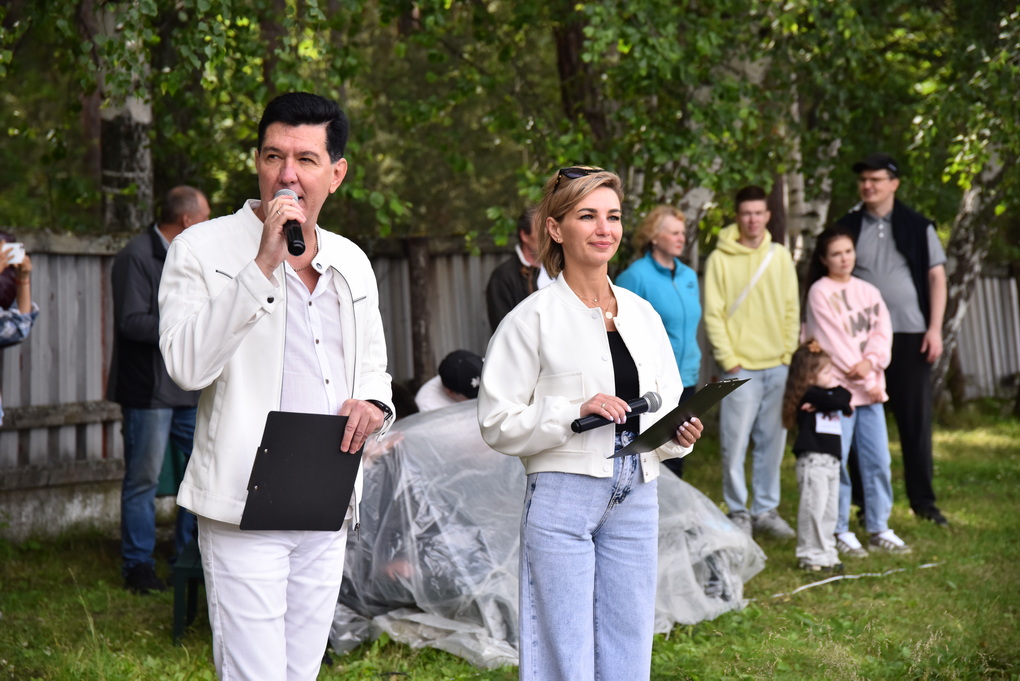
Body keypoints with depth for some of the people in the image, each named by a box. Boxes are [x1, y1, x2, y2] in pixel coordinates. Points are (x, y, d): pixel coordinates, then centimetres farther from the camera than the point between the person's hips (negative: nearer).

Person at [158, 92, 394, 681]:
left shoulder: (351, 262, 13)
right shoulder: (202, 249, -4)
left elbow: (374, 367, 23)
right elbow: (187, 364, -18)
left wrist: (373, 403, -2)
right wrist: (263, 265, -21)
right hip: (246, 508, -5)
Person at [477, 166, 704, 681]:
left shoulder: (642, 314, 11)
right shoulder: (533, 318, -5)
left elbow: (668, 411, 17)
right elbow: (497, 424, -7)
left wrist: (680, 434, -4)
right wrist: (575, 411, -18)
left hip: (635, 499, 5)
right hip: (563, 498, -5)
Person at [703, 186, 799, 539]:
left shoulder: (780, 256, 8)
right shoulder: (720, 259, -3)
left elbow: (791, 308, 11)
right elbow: (712, 314, -4)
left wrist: (789, 353, 2)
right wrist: (728, 360, -9)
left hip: (778, 367, 4)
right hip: (740, 368, -3)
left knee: (772, 442, 8)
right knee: (735, 444, -3)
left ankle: (766, 510, 19)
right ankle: (738, 513, 9)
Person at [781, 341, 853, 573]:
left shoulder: (820, 396, 19)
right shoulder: (810, 394, -10)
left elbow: (845, 406, 9)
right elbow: (838, 401, -19)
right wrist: (838, 389, -1)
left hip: (831, 460, 9)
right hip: (813, 459, -9)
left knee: (830, 510, 12)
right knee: (813, 508, -7)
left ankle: (826, 552, 20)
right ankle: (811, 556, -2)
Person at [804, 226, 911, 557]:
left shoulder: (867, 291, 14)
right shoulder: (820, 292, -5)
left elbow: (883, 330, 5)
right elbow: (834, 342, -9)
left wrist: (871, 362, -14)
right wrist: (867, 382, -9)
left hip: (870, 388, 6)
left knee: (878, 461, 6)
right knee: (836, 463, -5)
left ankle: (879, 529, 16)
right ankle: (841, 532, 6)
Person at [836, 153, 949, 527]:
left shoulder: (917, 226, 3)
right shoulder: (847, 227, 5)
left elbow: (936, 277, 3)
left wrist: (935, 328, -5)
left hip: (911, 335, -1)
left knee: (916, 419, 1)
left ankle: (923, 500, 10)